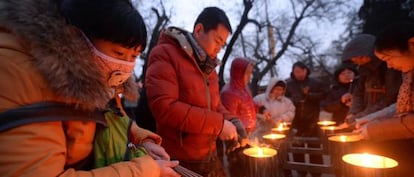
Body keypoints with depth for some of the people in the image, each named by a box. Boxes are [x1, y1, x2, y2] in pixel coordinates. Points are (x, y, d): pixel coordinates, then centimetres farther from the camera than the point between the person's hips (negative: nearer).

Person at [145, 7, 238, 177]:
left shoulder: (208, 65, 13)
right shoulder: (164, 54, -13)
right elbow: (164, 108, -24)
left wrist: (230, 121, -1)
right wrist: (218, 124, -20)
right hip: (178, 162, -7)